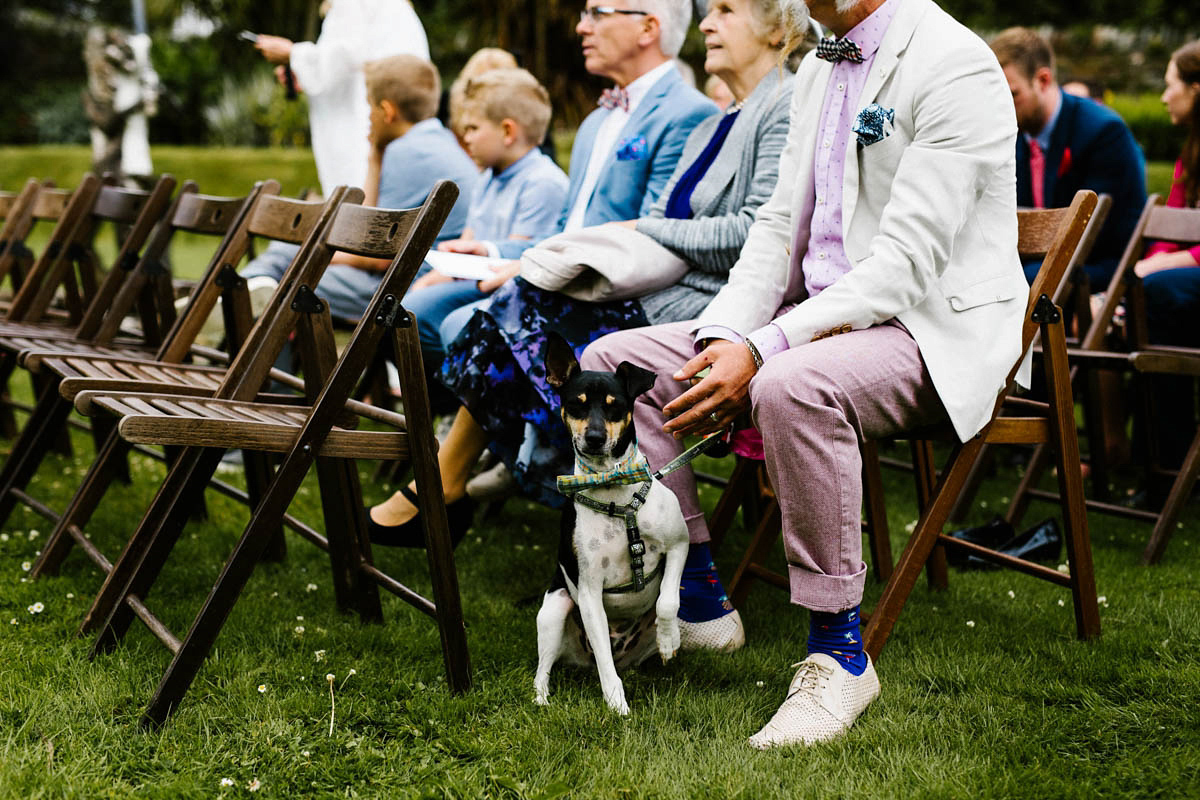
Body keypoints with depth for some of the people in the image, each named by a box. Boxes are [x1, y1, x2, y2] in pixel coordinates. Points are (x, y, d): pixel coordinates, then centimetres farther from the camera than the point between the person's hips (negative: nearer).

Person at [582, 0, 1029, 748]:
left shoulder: (954, 63, -14)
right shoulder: (817, 71, 14)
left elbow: (909, 258, -22)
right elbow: (780, 226, 14)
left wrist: (762, 350, -27)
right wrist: (724, 334, -5)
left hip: (936, 327, -8)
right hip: (817, 314, 8)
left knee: (794, 386, -39)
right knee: (612, 363, -4)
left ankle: (838, 648, -23)